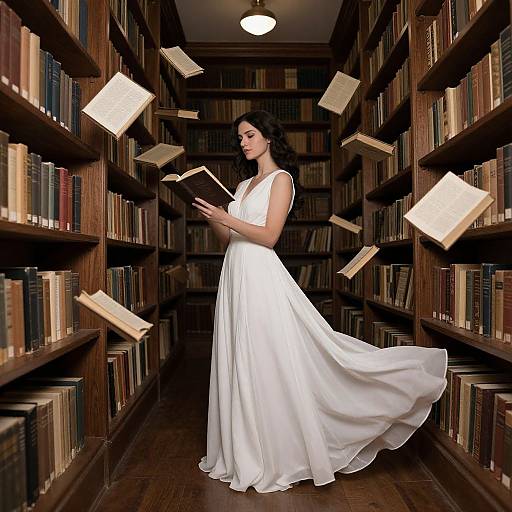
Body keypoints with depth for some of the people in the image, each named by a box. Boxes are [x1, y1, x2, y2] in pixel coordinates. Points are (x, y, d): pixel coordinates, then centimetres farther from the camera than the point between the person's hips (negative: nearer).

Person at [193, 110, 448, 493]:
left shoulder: (281, 178, -1)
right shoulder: (244, 184, 21)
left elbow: (269, 236, -12)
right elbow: (228, 239, 16)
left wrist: (227, 218, -15)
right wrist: (212, 218, 0)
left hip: (261, 276, -8)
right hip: (235, 275, 8)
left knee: (269, 367, -2)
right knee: (239, 368, 12)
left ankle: (279, 459, 17)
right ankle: (246, 454, 29)